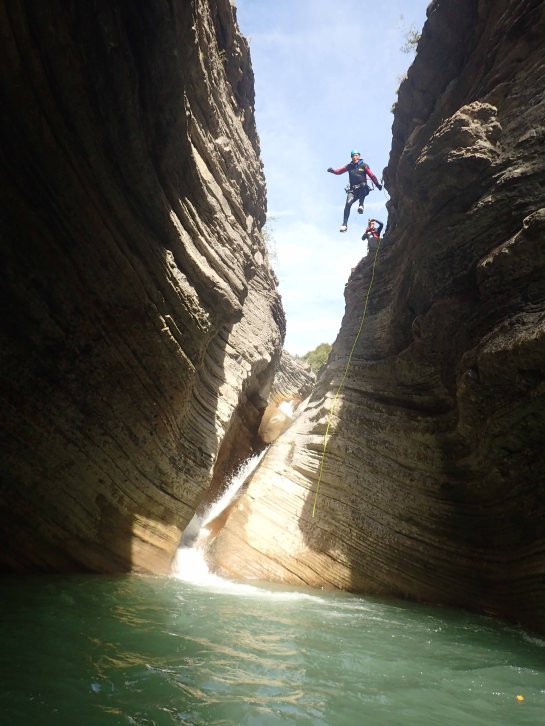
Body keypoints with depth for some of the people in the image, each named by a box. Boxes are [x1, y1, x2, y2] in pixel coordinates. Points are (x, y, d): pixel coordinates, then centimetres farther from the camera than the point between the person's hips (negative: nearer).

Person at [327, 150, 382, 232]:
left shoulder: (363, 165, 5)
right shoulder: (349, 166, 13)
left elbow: (371, 175, -1)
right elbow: (339, 171, 7)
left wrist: (377, 184, -12)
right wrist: (332, 170, -14)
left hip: (362, 189, -2)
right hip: (352, 190, 2)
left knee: (363, 185, -37)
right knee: (348, 203, -20)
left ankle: (361, 205, -29)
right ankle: (344, 224, -21)